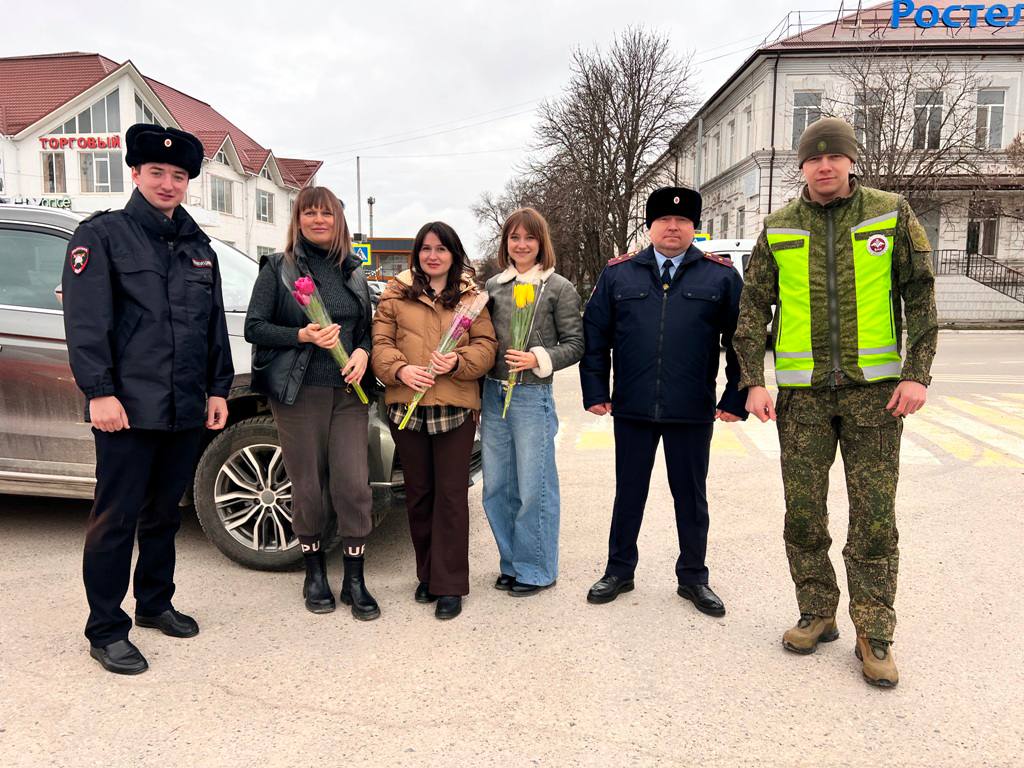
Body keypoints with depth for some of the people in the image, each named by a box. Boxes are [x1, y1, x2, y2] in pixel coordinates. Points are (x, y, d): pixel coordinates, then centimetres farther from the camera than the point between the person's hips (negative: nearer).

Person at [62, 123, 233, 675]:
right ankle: (105, 631, 14)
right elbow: (85, 322, -9)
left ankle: (155, 604, 32)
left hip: (187, 409, 6)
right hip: (129, 407, -6)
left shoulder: (197, 245, 16)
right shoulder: (102, 235, -1)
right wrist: (99, 391, -16)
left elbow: (215, 325, 18)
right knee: (116, 519, 1)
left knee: (164, 513, 16)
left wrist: (218, 389, 12)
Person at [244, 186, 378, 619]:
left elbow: (367, 327, 19)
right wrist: (303, 336, -16)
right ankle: (315, 572, 24)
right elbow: (254, 327, -1)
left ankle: (354, 579, 10)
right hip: (297, 392, -2)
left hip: (348, 391, 3)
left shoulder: (353, 271, 15)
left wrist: (362, 352, -3)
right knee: (308, 486, 4)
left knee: (353, 484, -3)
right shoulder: (278, 267, 4)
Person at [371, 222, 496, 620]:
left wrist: (457, 362, -17)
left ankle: (449, 586, 8)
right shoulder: (395, 293, 9)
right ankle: (428, 574, 27)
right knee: (418, 494, 12)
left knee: (451, 495, -1)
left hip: (456, 407, -1)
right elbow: (381, 342, 2)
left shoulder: (471, 296, 8)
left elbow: (486, 345, 2)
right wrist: (400, 369, -17)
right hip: (406, 406, 2)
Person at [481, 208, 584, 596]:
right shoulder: (494, 285, 12)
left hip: (532, 396, -5)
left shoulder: (559, 288, -1)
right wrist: (477, 395, 10)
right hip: (492, 394, 5)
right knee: (496, 488, 11)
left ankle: (535, 570, 17)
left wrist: (538, 359, -18)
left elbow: (575, 345, -2)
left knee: (534, 490, 0)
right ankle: (511, 563, 27)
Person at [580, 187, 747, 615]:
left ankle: (693, 577, 28)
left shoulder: (722, 276, 2)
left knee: (691, 496, 12)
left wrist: (736, 399, -2)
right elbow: (595, 335, 6)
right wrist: (595, 393, 1)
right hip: (631, 409, 1)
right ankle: (619, 571, 29)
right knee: (629, 492, 13)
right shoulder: (618, 274, 5)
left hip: (693, 412, -1)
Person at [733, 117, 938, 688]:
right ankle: (818, 614, 23)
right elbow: (754, 310, 4)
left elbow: (921, 296, 2)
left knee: (875, 515, 2)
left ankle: (875, 635, 14)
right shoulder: (778, 229, 5)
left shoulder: (891, 213, 2)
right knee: (804, 512, 5)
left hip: (874, 388, -1)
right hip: (802, 393, 1)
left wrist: (917, 373, -6)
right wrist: (754, 382, -4)